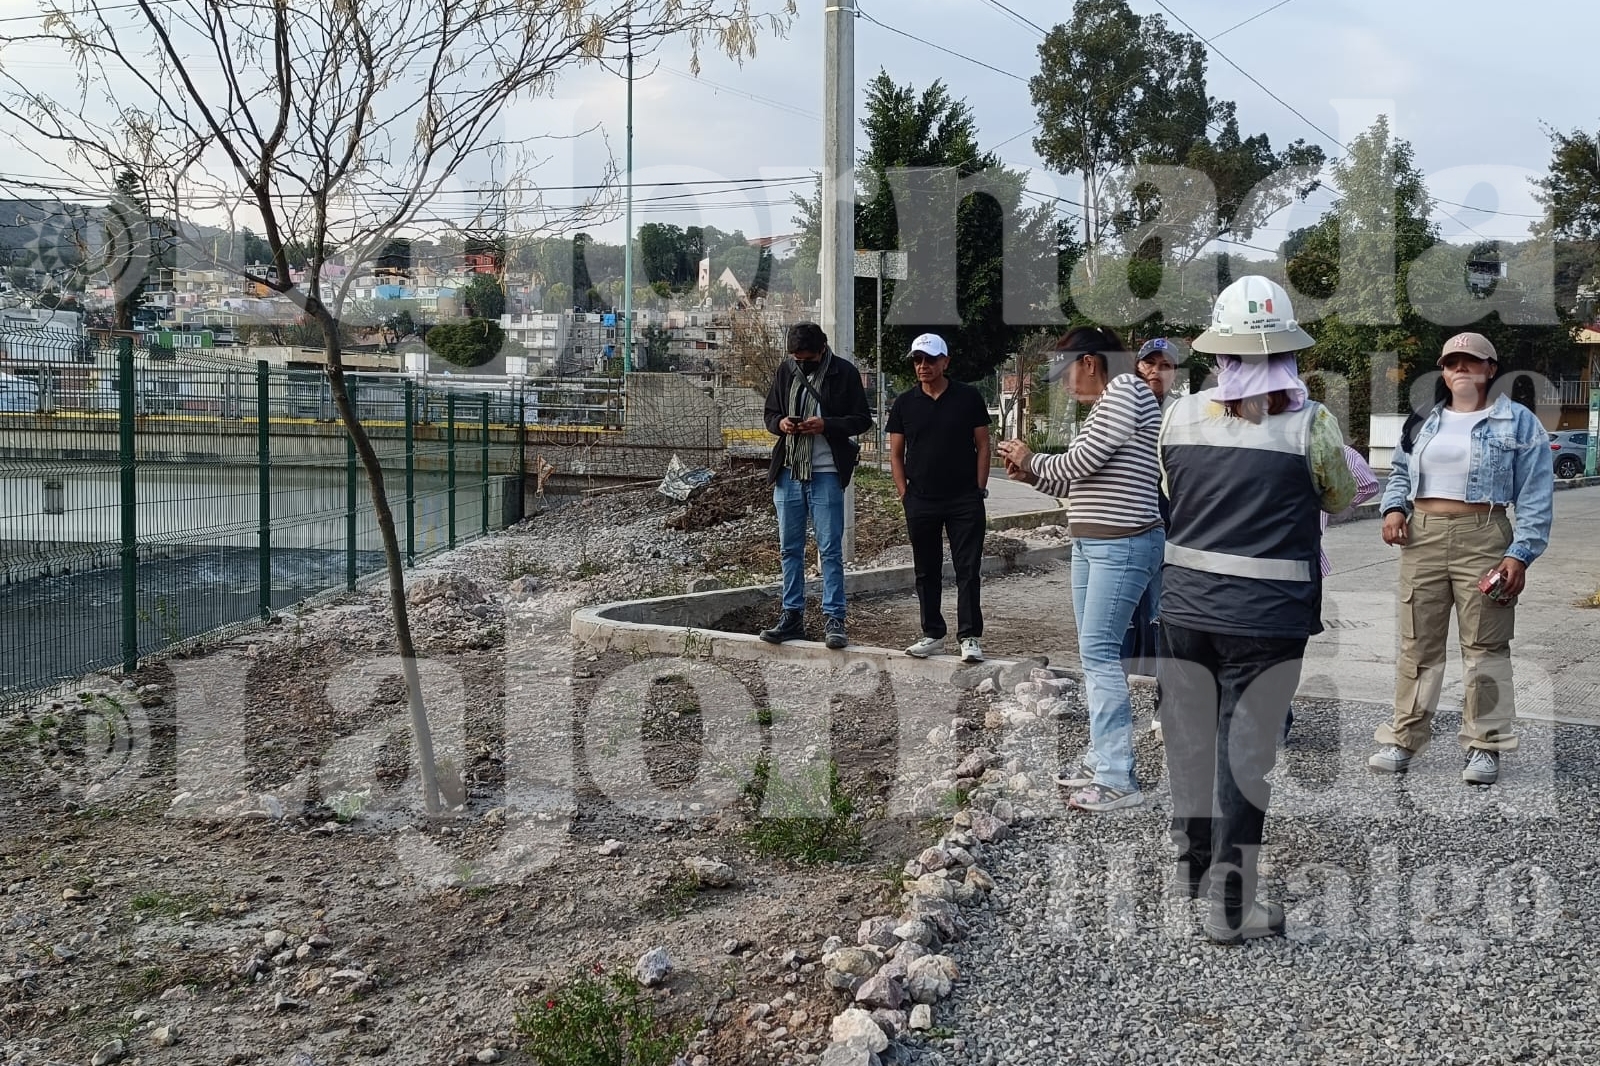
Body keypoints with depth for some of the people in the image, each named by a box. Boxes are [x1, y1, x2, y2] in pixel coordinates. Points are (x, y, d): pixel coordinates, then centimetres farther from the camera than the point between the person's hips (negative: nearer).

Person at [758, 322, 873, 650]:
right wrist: (781, 423, -8)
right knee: (790, 548, 10)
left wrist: (826, 425, -18)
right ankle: (792, 616, 18)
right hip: (788, 472, 5)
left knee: (830, 549, -2)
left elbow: (862, 420, -2)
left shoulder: (844, 372, -5)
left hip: (826, 474, -4)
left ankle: (833, 619, 2)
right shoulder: (785, 370, 7)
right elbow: (770, 414, 16)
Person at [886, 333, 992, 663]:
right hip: (920, 502, 2)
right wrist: (905, 495, 1)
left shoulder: (969, 398, 0)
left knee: (968, 570, -2)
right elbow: (896, 454, 8)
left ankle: (970, 637, 3)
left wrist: (979, 489, -3)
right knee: (926, 571, 9)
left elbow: (982, 445, 3)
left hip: (965, 500, -2)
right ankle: (932, 633, 20)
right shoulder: (904, 403, 5)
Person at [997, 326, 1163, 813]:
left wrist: (1031, 459, 3)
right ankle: (1101, 761, 18)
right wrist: (1031, 474, 13)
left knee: (1099, 652, -11)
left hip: (1122, 545, -10)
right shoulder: (1105, 405, 17)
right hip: (1091, 543, 10)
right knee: (1095, 653, 11)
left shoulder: (1125, 390, -10)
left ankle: (1118, 781, -9)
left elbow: (1079, 464, -14)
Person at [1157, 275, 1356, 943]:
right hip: (1267, 613, -3)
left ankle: (1191, 866, 35)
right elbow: (1339, 500, 6)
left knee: (1190, 737, 17)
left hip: (1186, 603, 4)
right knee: (1245, 751, 5)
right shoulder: (1310, 424, -11)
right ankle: (1230, 906, 12)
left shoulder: (1180, 416, -3)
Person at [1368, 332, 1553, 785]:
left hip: (1483, 540, -4)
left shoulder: (1517, 422, 1)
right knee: (1418, 643, 6)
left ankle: (1484, 745, 7)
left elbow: (1535, 496, -2)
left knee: (1485, 645, 0)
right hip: (1422, 538, 4)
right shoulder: (1423, 421, 14)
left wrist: (1520, 554, -11)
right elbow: (1401, 472, 22)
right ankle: (1403, 739, 12)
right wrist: (1394, 507, 0)